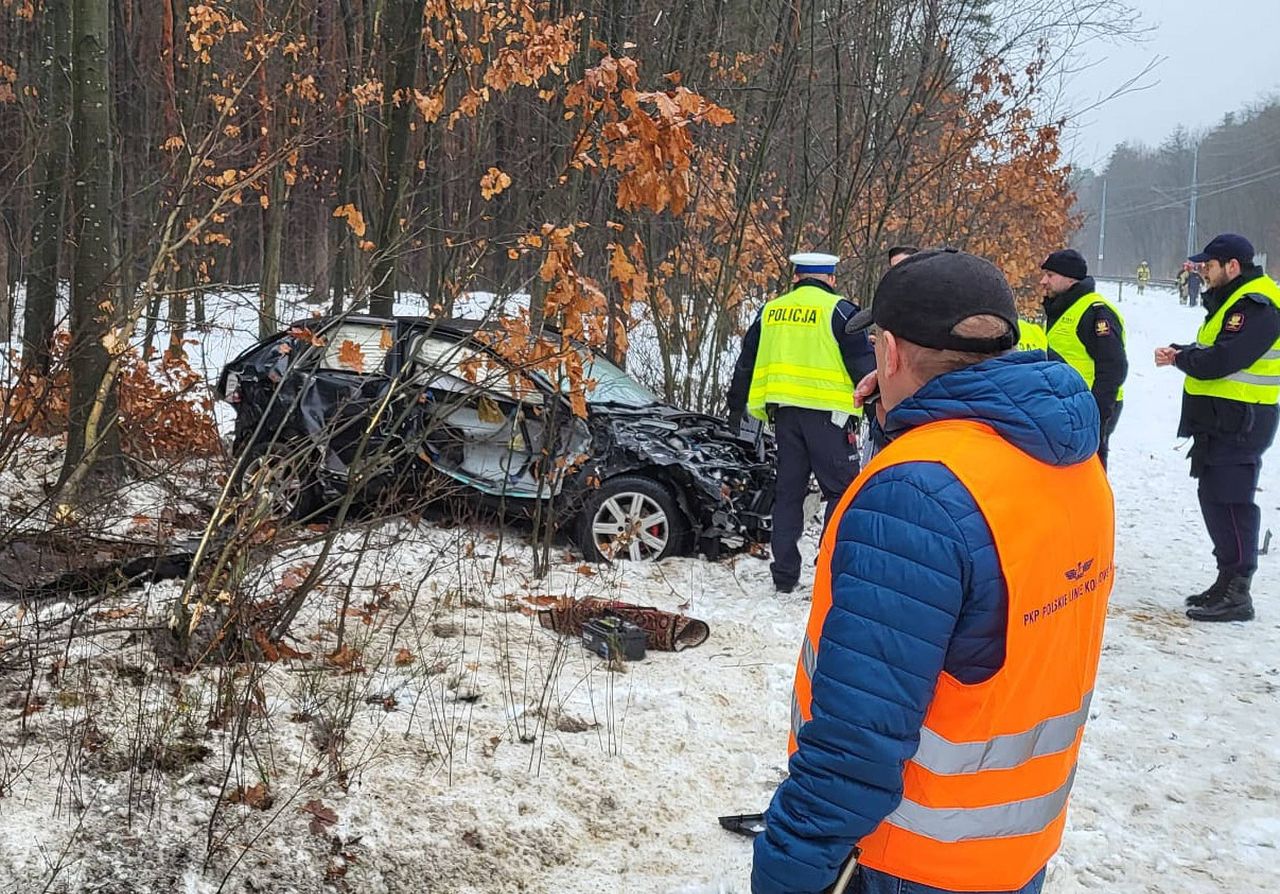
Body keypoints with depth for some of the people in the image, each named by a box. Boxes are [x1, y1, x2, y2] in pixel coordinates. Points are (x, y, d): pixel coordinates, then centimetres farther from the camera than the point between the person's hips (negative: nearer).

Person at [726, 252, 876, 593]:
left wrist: (736, 407, 31)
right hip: (826, 411, -5)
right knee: (842, 489, 2)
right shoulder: (838, 310, -4)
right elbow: (863, 364, -7)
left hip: (784, 411, 5)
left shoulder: (771, 311, 13)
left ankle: (784, 573, 13)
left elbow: (746, 364, 20)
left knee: (788, 491, 11)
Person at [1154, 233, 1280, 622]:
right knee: (1215, 498, 14)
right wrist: (1180, 351, 2)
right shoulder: (1235, 300, 18)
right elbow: (1212, 350, 20)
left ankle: (1236, 594, -5)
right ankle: (1228, 582, 23)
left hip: (1239, 423, -11)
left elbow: (1222, 360, -24)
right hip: (1223, 421, 11)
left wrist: (1179, 358, -8)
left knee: (1228, 502, -9)